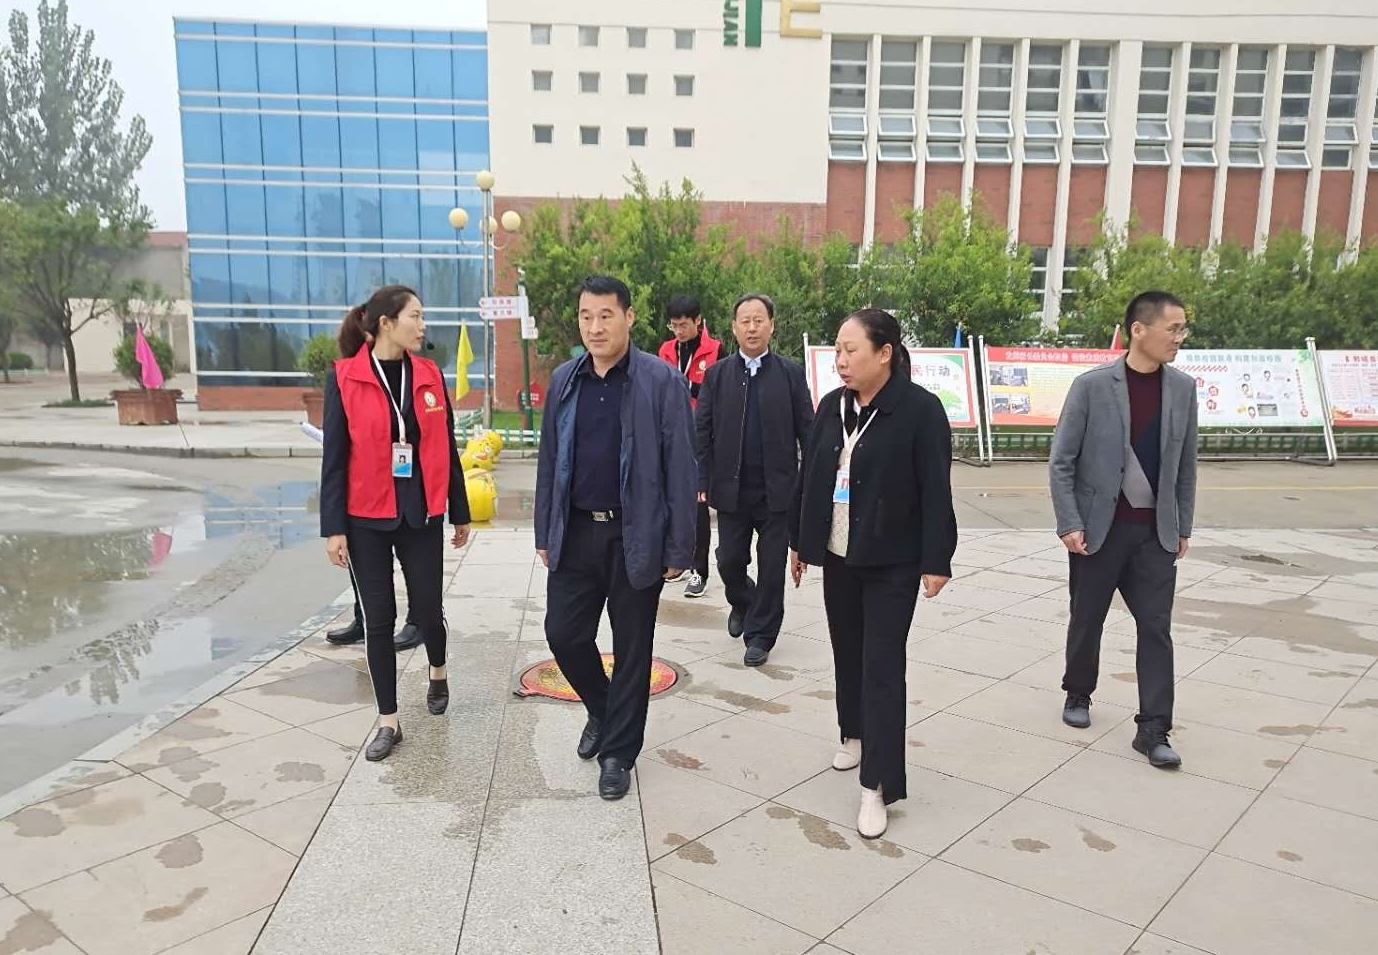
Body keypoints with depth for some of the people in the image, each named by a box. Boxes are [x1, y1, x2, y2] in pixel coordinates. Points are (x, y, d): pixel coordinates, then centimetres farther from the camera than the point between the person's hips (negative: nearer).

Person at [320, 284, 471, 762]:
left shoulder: (429, 375, 2)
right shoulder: (344, 378, -6)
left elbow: (446, 449, 7)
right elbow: (334, 457, -5)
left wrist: (460, 514, 9)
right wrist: (333, 527, -8)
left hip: (421, 516, 2)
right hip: (366, 520, -2)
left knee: (427, 609, 7)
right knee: (378, 619, 5)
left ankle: (438, 673, 40)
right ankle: (388, 721, 18)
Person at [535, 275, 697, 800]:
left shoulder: (662, 381, -8)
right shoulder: (564, 380, 6)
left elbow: (681, 468, -8)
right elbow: (549, 461, 11)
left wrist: (679, 547, -10)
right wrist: (544, 533, 10)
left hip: (635, 536, -4)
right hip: (575, 533, 4)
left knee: (632, 649, 7)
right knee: (564, 632, 7)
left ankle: (618, 752, 25)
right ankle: (602, 710, 36)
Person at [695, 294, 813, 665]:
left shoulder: (791, 374, 1)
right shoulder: (716, 374, 4)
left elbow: (807, 431, 1)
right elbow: (701, 432, 3)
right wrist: (700, 481, -5)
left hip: (777, 489, -1)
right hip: (731, 488, 1)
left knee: (772, 567, 4)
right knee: (729, 562, 9)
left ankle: (760, 634, 20)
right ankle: (742, 603, 40)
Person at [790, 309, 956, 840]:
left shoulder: (920, 409, -14)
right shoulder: (832, 406, 3)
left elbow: (935, 490, -14)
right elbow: (809, 475, 9)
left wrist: (936, 560, -14)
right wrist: (798, 540, 13)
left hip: (892, 560, -5)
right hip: (838, 554, 6)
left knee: (882, 664, -4)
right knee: (847, 652, 16)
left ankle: (878, 785, 1)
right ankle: (855, 734, 38)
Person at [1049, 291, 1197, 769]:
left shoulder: (1183, 388, 2)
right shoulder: (1092, 386, -10)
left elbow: (1185, 464, 10)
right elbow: (1061, 461, -8)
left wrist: (1183, 526, 10)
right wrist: (1070, 524, -13)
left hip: (1156, 531, 3)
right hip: (1099, 528, -3)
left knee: (1156, 628, 2)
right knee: (1087, 620, 11)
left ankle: (1153, 729, 9)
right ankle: (1078, 695, 33)